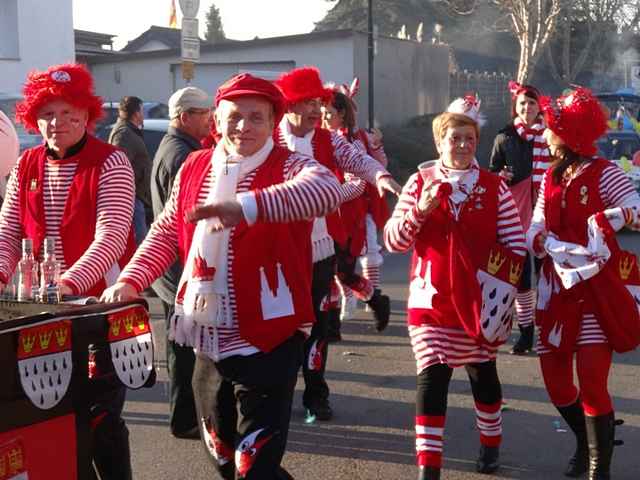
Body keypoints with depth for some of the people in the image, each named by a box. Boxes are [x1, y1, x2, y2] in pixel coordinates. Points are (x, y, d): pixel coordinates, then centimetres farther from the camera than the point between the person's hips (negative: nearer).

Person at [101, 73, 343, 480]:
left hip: (268, 343, -6)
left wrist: (247, 207, -48)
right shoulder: (195, 167, 6)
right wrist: (131, 281, 0)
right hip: (208, 342, 6)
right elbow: (166, 232, 14)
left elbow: (328, 188, -35)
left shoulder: (289, 167, -12)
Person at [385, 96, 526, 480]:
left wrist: (498, 288, -8)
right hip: (431, 299, -1)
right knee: (432, 378, -7)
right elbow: (393, 241, -6)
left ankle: (491, 444, 38)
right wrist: (421, 210, -21)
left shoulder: (494, 187, -1)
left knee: (483, 373, 16)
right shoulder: (420, 183, 0)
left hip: (480, 301, 1)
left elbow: (516, 246, 0)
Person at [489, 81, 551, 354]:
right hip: (516, 208, 1)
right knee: (520, 270, 2)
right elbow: (491, 174, 12)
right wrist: (499, 176, -9)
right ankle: (525, 331, 12)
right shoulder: (504, 138, 7)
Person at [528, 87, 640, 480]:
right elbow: (535, 234, 3)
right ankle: (586, 443, 37)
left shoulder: (604, 173, -7)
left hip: (597, 291, -6)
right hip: (557, 290, 6)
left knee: (592, 383, -10)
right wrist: (559, 248, -16)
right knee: (556, 381, 11)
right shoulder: (550, 178, 11)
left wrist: (605, 222, -36)